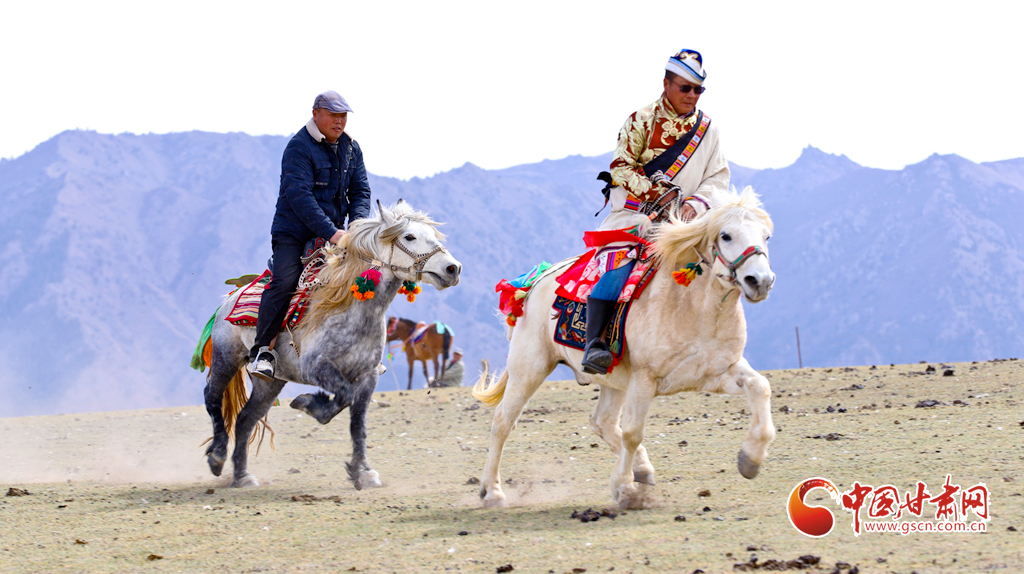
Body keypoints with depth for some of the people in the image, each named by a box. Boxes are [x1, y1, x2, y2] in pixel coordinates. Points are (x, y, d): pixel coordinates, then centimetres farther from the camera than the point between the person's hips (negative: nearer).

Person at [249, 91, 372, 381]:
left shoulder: (351, 149, 9)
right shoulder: (299, 147, -13)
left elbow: (361, 191, 10)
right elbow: (300, 196, -22)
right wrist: (330, 232, -29)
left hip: (333, 232, 6)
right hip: (293, 233, -6)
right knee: (284, 281, -25)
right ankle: (262, 350, -20)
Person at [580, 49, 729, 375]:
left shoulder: (708, 129, 11)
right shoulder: (642, 121, 1)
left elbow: (718, 177, 8)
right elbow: (621, 168, -3)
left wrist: (696, 202, -11)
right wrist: (655, 192, -16)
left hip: (681, 217, 4)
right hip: (635, 212, -4)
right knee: (619, 263, -28)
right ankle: (594, 341, -32)